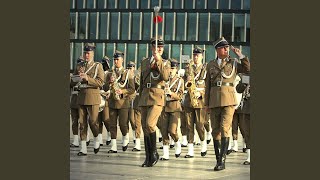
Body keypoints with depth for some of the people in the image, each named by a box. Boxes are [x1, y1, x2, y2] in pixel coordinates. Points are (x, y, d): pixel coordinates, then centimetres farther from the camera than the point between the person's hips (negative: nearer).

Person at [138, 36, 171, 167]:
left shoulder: (165, 64, 6)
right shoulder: (144, 62, 17)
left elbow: (165, 77, -15)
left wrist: (159, 61, -18)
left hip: (157, 97, -5)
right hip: (145, 97, 5)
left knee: (150, 124, -21)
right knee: (145, 127, 4)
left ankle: (154, 153, -6)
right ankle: (148, 158, 11)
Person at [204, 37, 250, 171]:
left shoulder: (233, 63, 9)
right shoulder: (211, 65, 13)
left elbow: (247, 69, -5)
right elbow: (208, 85, 14)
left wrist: (240, 55, -7)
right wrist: (206, 103, 11)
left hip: (228, 99, -3)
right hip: (214, 100, 3)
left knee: (225, 128, -14)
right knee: (215, 130, 5)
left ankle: (222, 160, -16)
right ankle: (218, 159, 13)